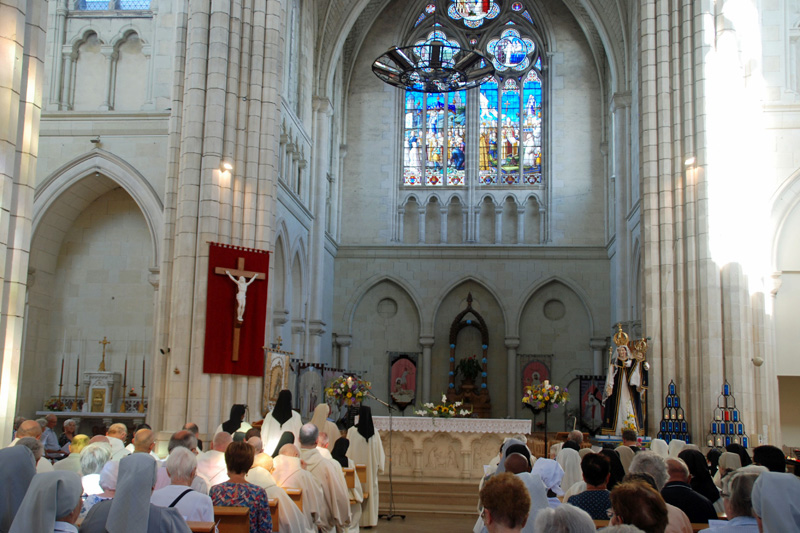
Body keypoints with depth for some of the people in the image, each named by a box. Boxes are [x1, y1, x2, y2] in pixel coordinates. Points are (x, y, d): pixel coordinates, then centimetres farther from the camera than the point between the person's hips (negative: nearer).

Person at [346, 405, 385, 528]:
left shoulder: (352, 431, -9)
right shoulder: (375, 433, 0)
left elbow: (348, 451, -4)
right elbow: (380, 451, 4)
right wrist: (379, 466, 13)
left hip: (356, 467, -2)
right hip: (370, 467, 2)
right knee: (370, 491, 8)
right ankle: (369, 520, 9)